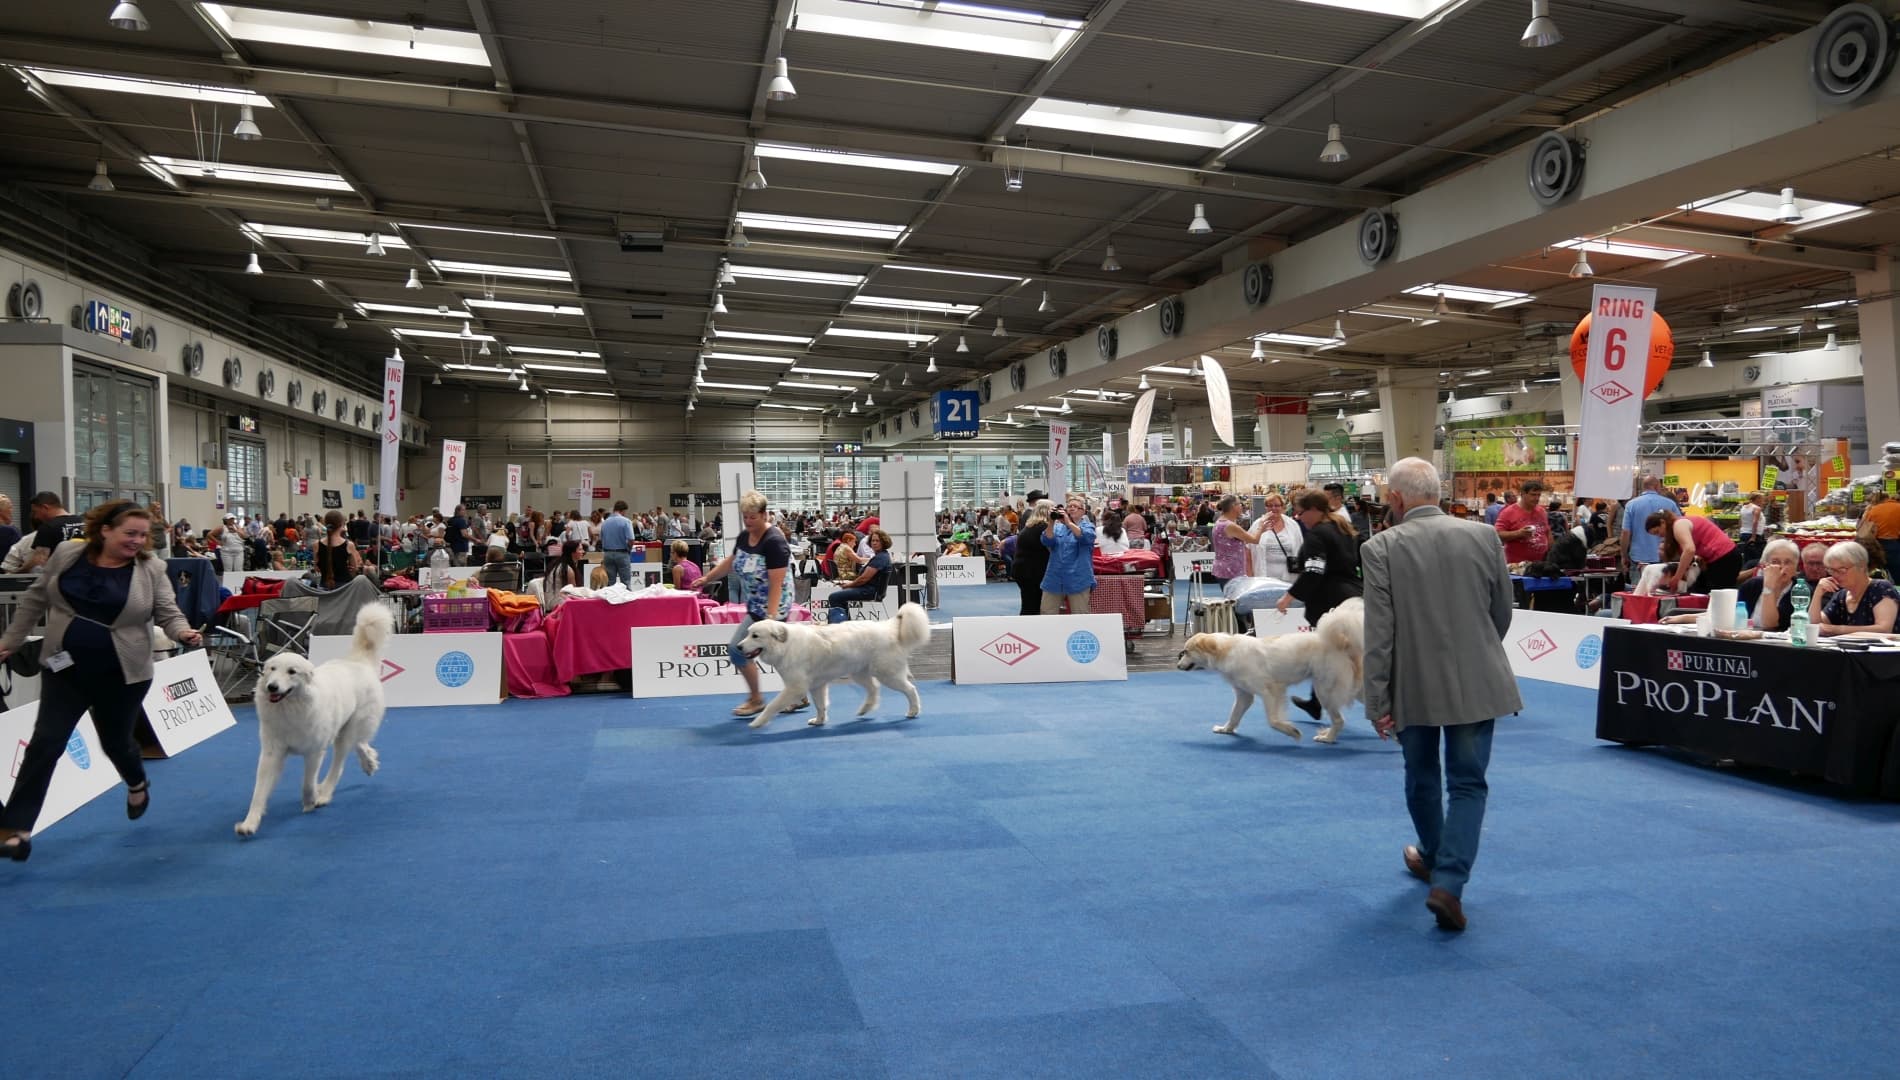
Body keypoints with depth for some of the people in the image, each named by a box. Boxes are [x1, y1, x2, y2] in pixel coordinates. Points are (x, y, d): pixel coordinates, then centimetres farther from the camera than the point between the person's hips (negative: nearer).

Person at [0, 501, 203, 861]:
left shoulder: (151, 569, -7)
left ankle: (137, 784, 46)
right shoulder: (66, 555, -2)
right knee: (46, 743, -5)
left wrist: (183, 633, -27)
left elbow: (168, 613, -6)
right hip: (66, 668, 1)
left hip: (122, 674, -1)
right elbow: (35, 599, 11)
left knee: (116, 741, 14)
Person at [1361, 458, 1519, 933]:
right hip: (1476, 683, 1)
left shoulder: (1381, 548, -12)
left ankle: (1433, 859, 40)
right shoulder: (1483, 536, -3)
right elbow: (1503, 612, 7)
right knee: (1468, 783, 7)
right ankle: (1448, 881, -5)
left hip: (1414, 686, -1)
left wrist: (1378, 702, -8)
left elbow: (1379, 633, -14)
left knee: (1421, 778, 20)